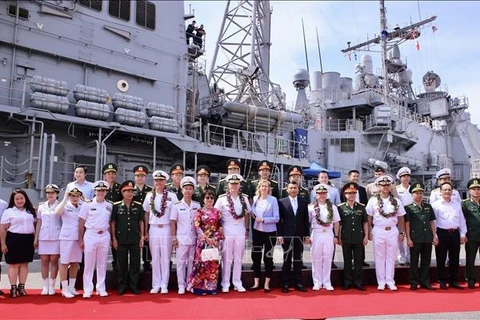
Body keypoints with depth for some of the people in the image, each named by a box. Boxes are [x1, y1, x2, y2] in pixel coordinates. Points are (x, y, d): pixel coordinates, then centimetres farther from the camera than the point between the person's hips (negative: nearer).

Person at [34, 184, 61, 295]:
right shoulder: (41, 206, 10)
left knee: (54, 261, 0)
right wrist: (36, 238, 11)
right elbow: (39, 223, 14)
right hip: (43, 237, 3)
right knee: (44, 261, 5)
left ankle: (52, 286, 8)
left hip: (56, 237, -3)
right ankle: (45, 286, 12)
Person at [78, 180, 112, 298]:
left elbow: (110, 223, 11)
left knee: (102, 264, 8)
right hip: (90, 235, -2)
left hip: (104, 236, 2)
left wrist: (110, 237, 5)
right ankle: (87, 290, 10)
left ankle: (101, 288, 17)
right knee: (89, 264, 2)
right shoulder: (87, 204, -2)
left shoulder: (109, 206, 6)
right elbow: (81, 223, 0)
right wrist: (80, 239, -3)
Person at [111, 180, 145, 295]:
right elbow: (112, 223, 3)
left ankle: (134, 285, 16)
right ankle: (122, 286, 17)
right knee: (122, 264, 6)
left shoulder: (138, 206, 4)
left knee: (135, 263, 5)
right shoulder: (116, 206, 0)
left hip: (135, 239, 1)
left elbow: (141, 222, 7)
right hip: (121, 239, -1)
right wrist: (114, 238, -1)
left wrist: (142, 237, 3)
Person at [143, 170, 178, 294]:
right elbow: (146, 214, 11)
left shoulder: (172, 196, -2)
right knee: (155, 259, 6)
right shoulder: (149, 196, 6)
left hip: (166, 229, -2)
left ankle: (164, 285, 10)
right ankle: (156, 285, 14)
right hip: (153, 229, 2)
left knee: (165, 258, 2)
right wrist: (146, 231, 8)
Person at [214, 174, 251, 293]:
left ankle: (237, 283, 17)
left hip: (240, 231, 2)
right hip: (227, 231, -2)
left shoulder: (244, 198, 6)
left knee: (238, 259, 8)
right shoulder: (222, 199, -2)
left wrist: (247, 229, 8)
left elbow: (247, 214, 11)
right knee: (227, 259, 2)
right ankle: (225, 284, 12)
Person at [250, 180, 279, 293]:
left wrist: (263, 219, -18)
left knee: (268, 258, 4)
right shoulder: (255, 198, 5)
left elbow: (276, 218, -10)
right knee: (256, 257, 4)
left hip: (269, 232, -3)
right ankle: (256, 283, 14)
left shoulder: (273, 200, -7)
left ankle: (267, 284, 13)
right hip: (257, 231, 3)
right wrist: (252, 215, -2)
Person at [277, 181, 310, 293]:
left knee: (298, 260, 8)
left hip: (299, 236, 3)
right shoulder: (281, 202, 1)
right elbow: (279, 220, -2)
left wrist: (307, 235, 5)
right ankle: (285, 283, 10)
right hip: (287, 235, -2)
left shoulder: (303, 202, 9)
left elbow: (306, 220, 9)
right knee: (287, 260, 3)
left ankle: (298, 283, 15)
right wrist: (279, 235, -8)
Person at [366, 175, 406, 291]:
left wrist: (401, 232, 4)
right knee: (379, 257, 4)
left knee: (391, 257, 5)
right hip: (378, 231, -1)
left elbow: (401, 218, 8)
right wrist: (369, 232, -6)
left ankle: (390, 281, 13)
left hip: (392, 231, 1)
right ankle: (381, 282, 11)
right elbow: (369, 218, 0)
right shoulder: (373, 201, 0)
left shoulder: (396, 201, 6)